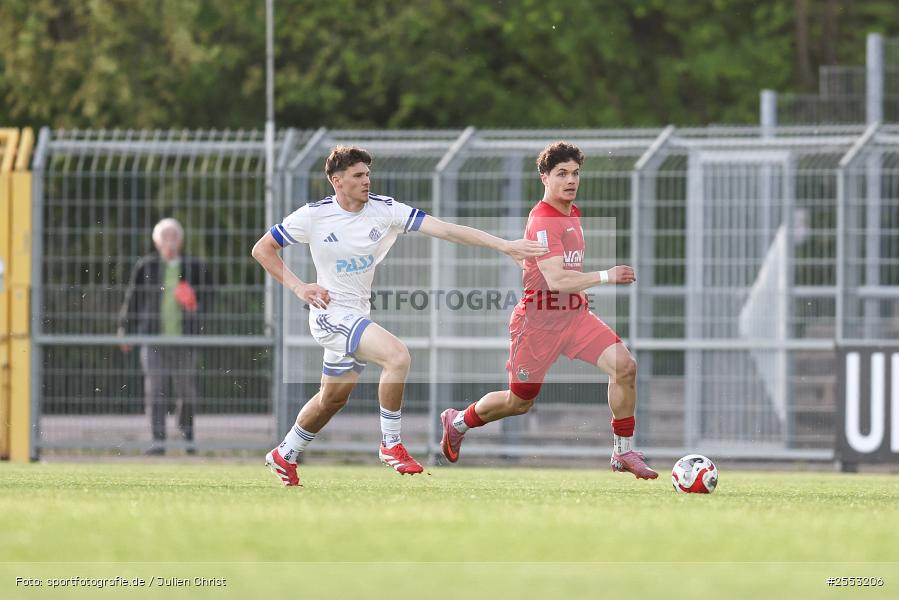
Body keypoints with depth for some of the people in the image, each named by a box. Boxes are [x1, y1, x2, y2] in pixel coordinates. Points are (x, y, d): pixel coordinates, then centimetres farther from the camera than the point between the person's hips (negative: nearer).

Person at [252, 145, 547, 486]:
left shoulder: (384, 210, -5)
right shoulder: (313, 216, -12)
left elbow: (444, 229, -13)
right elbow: (263, 249, -1)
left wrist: (505, 246, -21)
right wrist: (298, 288, -12)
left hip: (359, 314, 6)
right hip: (331, 313, -6)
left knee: (333, 398, 19)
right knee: (397, 355, -25)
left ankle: (284, 456, 40)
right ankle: (391, 445, -13)